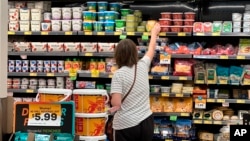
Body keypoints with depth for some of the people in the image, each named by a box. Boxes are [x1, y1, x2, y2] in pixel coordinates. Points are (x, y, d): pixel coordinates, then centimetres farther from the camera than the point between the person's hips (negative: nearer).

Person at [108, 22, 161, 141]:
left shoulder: (119, 74, -11)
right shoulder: (143, 66, 2)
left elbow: (116, 103, -18)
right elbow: (151, 49, 23)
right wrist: (154, 33, 40)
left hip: (126, 125, -4)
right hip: (146, 121, 4)